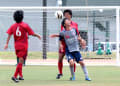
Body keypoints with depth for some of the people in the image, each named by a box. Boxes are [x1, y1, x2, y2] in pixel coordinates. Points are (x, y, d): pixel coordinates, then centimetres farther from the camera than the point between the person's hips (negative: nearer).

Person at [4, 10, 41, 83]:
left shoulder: (13, 26, 2)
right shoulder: (25, 25, -9)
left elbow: (9, 35, -5)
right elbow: (32, 33, -4)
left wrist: (7, 44, -5)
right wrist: (38, 36, 14)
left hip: (16, 45, 5)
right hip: (23, 45, -5)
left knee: (20, 60, 19)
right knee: (21, 61, -7)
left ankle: (20, 75, 21)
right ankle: (15, 76, -16)